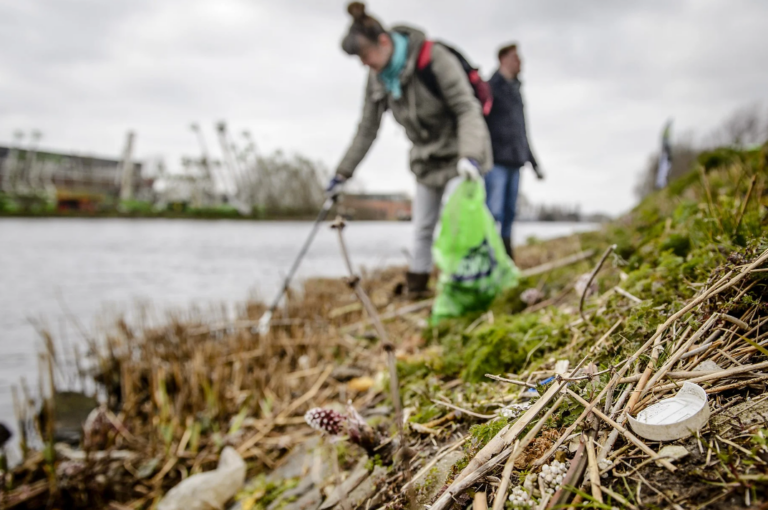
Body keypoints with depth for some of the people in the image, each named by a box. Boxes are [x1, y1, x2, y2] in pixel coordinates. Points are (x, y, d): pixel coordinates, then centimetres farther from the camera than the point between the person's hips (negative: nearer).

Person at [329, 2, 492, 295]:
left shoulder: (434, 59, -23)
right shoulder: (377, 77, -3)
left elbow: (468, 109, -25)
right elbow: (367, 128, 5)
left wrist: (469, 155, -39)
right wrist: (343, 172, 6)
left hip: (458, 154, -6)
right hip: (426, 159, 6)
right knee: (422, 228, 10)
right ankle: (416, 287, 22)